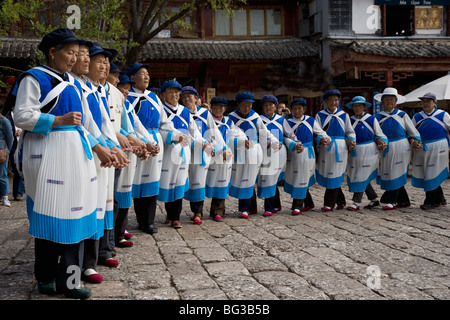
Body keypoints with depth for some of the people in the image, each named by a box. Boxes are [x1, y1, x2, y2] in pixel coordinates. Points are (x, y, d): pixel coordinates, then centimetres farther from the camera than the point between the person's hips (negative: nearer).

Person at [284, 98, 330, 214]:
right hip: (294, 154, 2)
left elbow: (320, 133, 10)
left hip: (307, 154, -2)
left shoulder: (311, 121, 5)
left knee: (302, 180, -4)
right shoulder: (288, 122, 4)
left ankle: (297, 206, 0)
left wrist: (324, 139, -14)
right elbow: (287, 138, -7)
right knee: (295, 179, 8)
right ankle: (308, 203, 26)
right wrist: (295, 146, -27)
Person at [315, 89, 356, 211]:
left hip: (339, 149, -1)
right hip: (325, 149, 1)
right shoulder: (320, 115, 8)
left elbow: (350, 132, 13)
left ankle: (329, 204, 3)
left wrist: (351, 141, -6)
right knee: (326, 176, 3)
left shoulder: (344, 115, 10)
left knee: (334, 176, -3)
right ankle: (341, 201, 19)